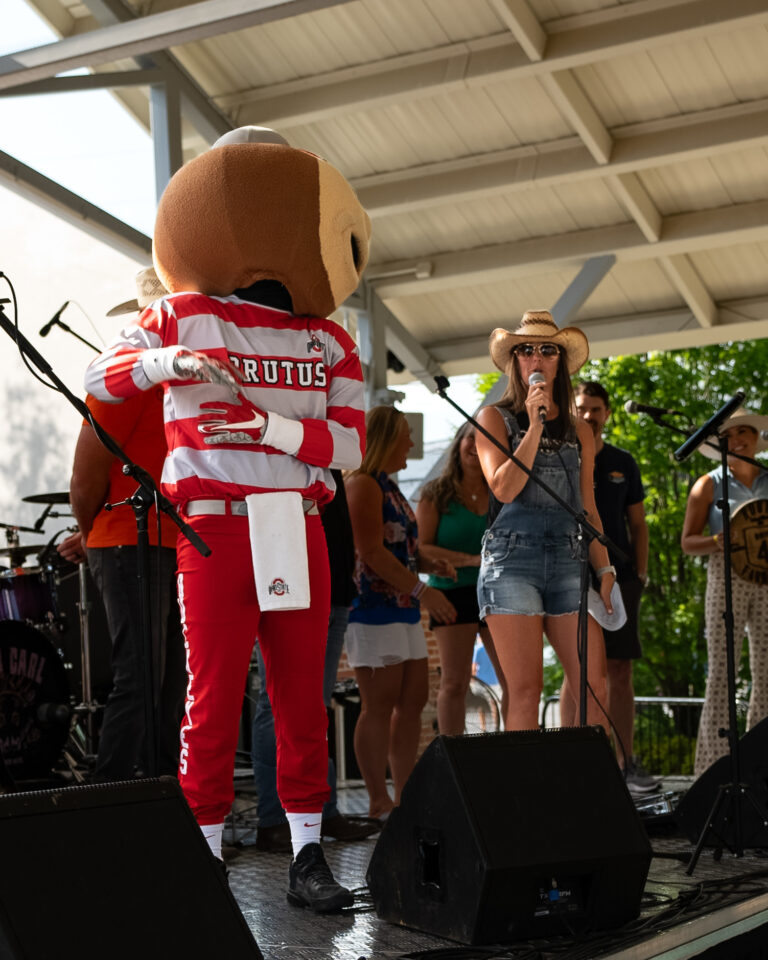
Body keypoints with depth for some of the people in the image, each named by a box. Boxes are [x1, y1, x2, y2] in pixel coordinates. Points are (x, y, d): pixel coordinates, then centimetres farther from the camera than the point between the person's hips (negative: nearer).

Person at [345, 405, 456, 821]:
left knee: (413, 701, 9)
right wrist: (422, 591, -20)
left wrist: (429, 563, 8)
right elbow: (371, 552, -19)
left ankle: (405, 794, 16)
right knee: (380, 705, -6)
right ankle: (379, 802, -1)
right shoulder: (362, 484, -10)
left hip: (402, 608, 10)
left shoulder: (388, 486, 21)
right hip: (373, 609, -10)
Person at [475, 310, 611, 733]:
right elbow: (504, 488, -8)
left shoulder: (578, 430, 18)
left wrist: (605, 570, 11)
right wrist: (535, 426, -9)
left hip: (567, 559, 4)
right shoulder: (496, 418, 7)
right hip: (512, 558, -4)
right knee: (525, 688, -7)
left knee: (595, 683, -7)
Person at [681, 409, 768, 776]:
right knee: (721, 673, -7)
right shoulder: (709, 485, 4)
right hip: (727, 581, -3)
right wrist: (721, 541, -17)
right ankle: (715, 766, -4)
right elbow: (688, 542, 1)